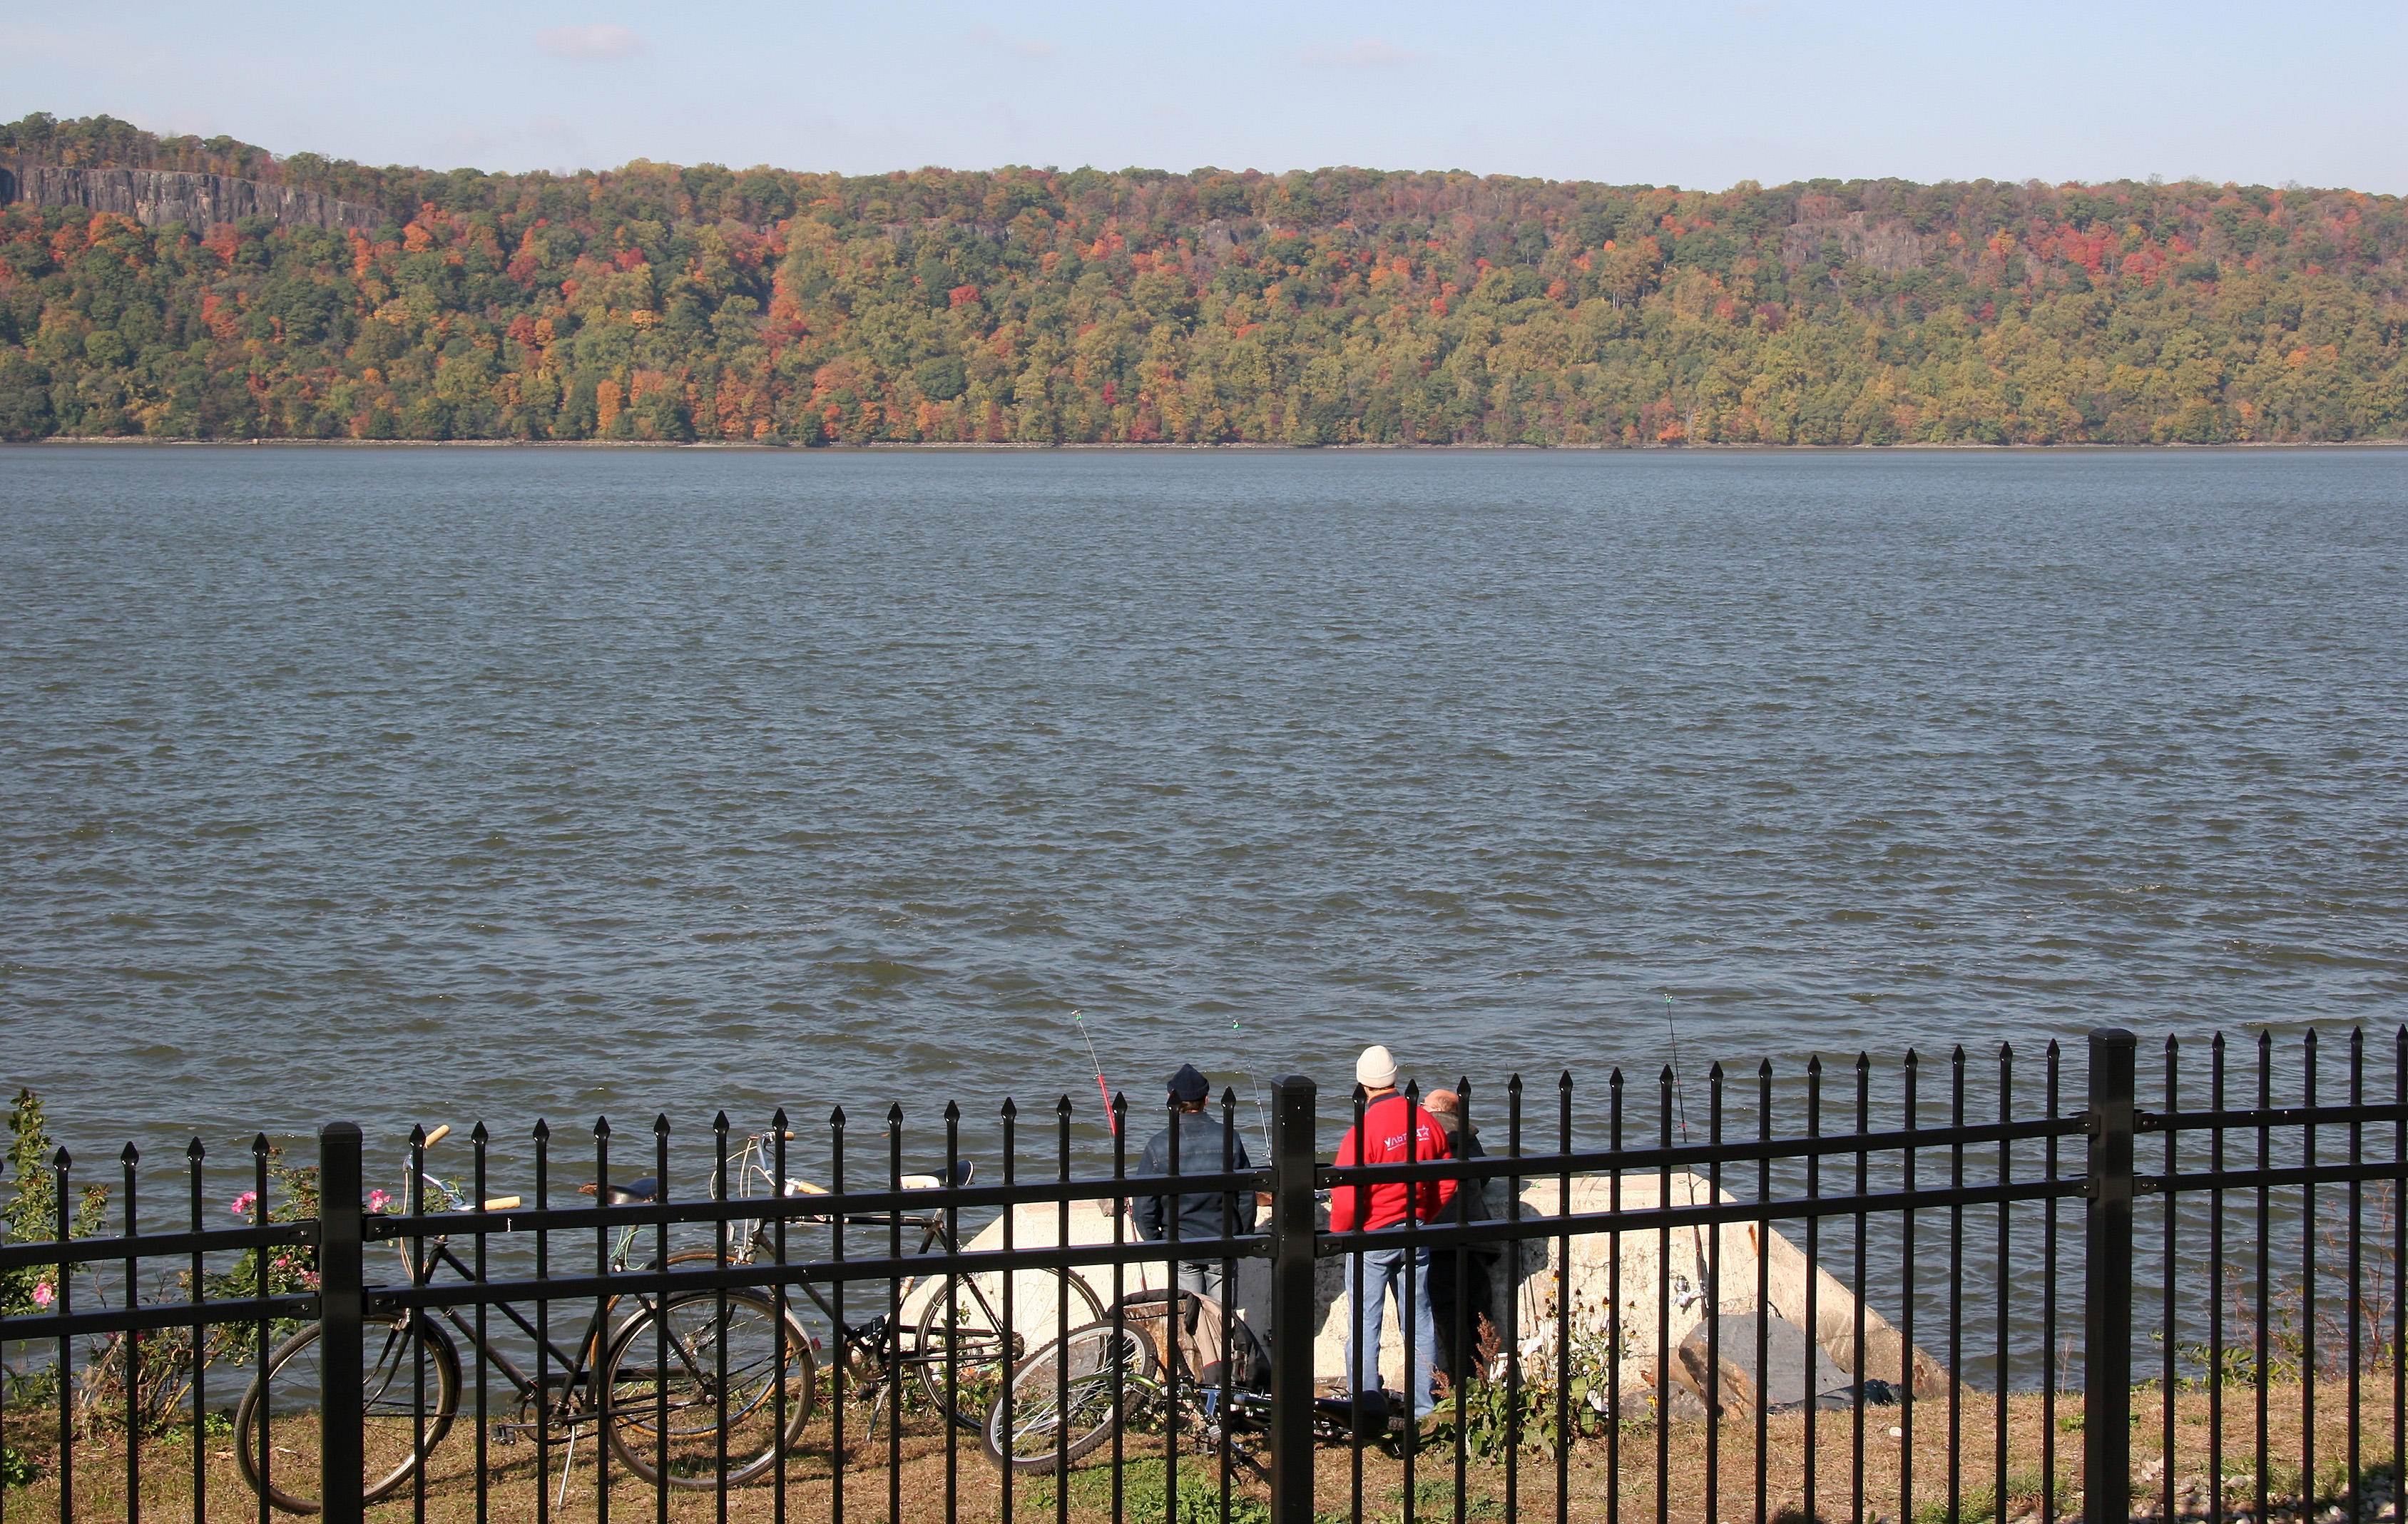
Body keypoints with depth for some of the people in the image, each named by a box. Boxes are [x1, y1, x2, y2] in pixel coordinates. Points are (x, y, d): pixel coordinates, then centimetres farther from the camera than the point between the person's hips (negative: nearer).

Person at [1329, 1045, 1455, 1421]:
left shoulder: (1362, 1132, -20)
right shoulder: (1427, 1123, -2)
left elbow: (1347, 1199, -20)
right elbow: (1447, 1184, 7)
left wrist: (1337, 1233, -1)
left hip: (1372, 1238, -5)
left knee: (1364, 1325, 3)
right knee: (1419, 1321, 13)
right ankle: (1424, 1407, 18)